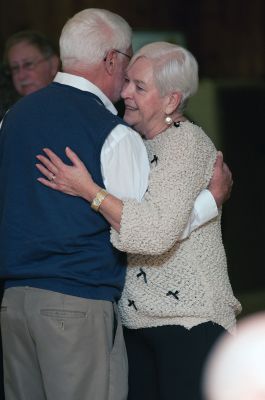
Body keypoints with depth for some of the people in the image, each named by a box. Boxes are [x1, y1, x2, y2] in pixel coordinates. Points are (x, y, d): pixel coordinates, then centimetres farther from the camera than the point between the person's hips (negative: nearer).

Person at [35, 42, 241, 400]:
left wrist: (88, 191, -20)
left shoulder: (186, 142, -12)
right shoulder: (140, 145, 14)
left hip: (189, 322, -8)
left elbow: (158, 233, -24)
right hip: (138, 322, 8)